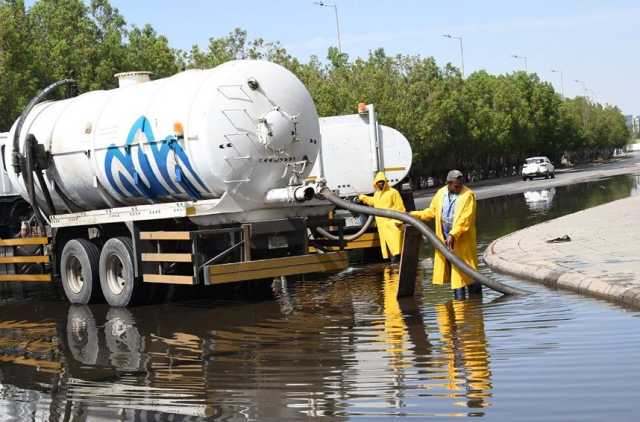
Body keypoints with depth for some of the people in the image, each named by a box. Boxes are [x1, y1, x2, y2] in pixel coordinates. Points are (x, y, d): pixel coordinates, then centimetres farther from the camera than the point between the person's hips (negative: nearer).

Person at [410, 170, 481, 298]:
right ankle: (458, 293, 18)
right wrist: (413, 215, 14)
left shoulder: (468, 195, -11)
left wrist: (453, 235, -27)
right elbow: (432, 211, 20)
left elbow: (465, 220, -19)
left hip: (461, 238, -5)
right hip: (444, 237, 5)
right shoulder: (441, 193, 8)